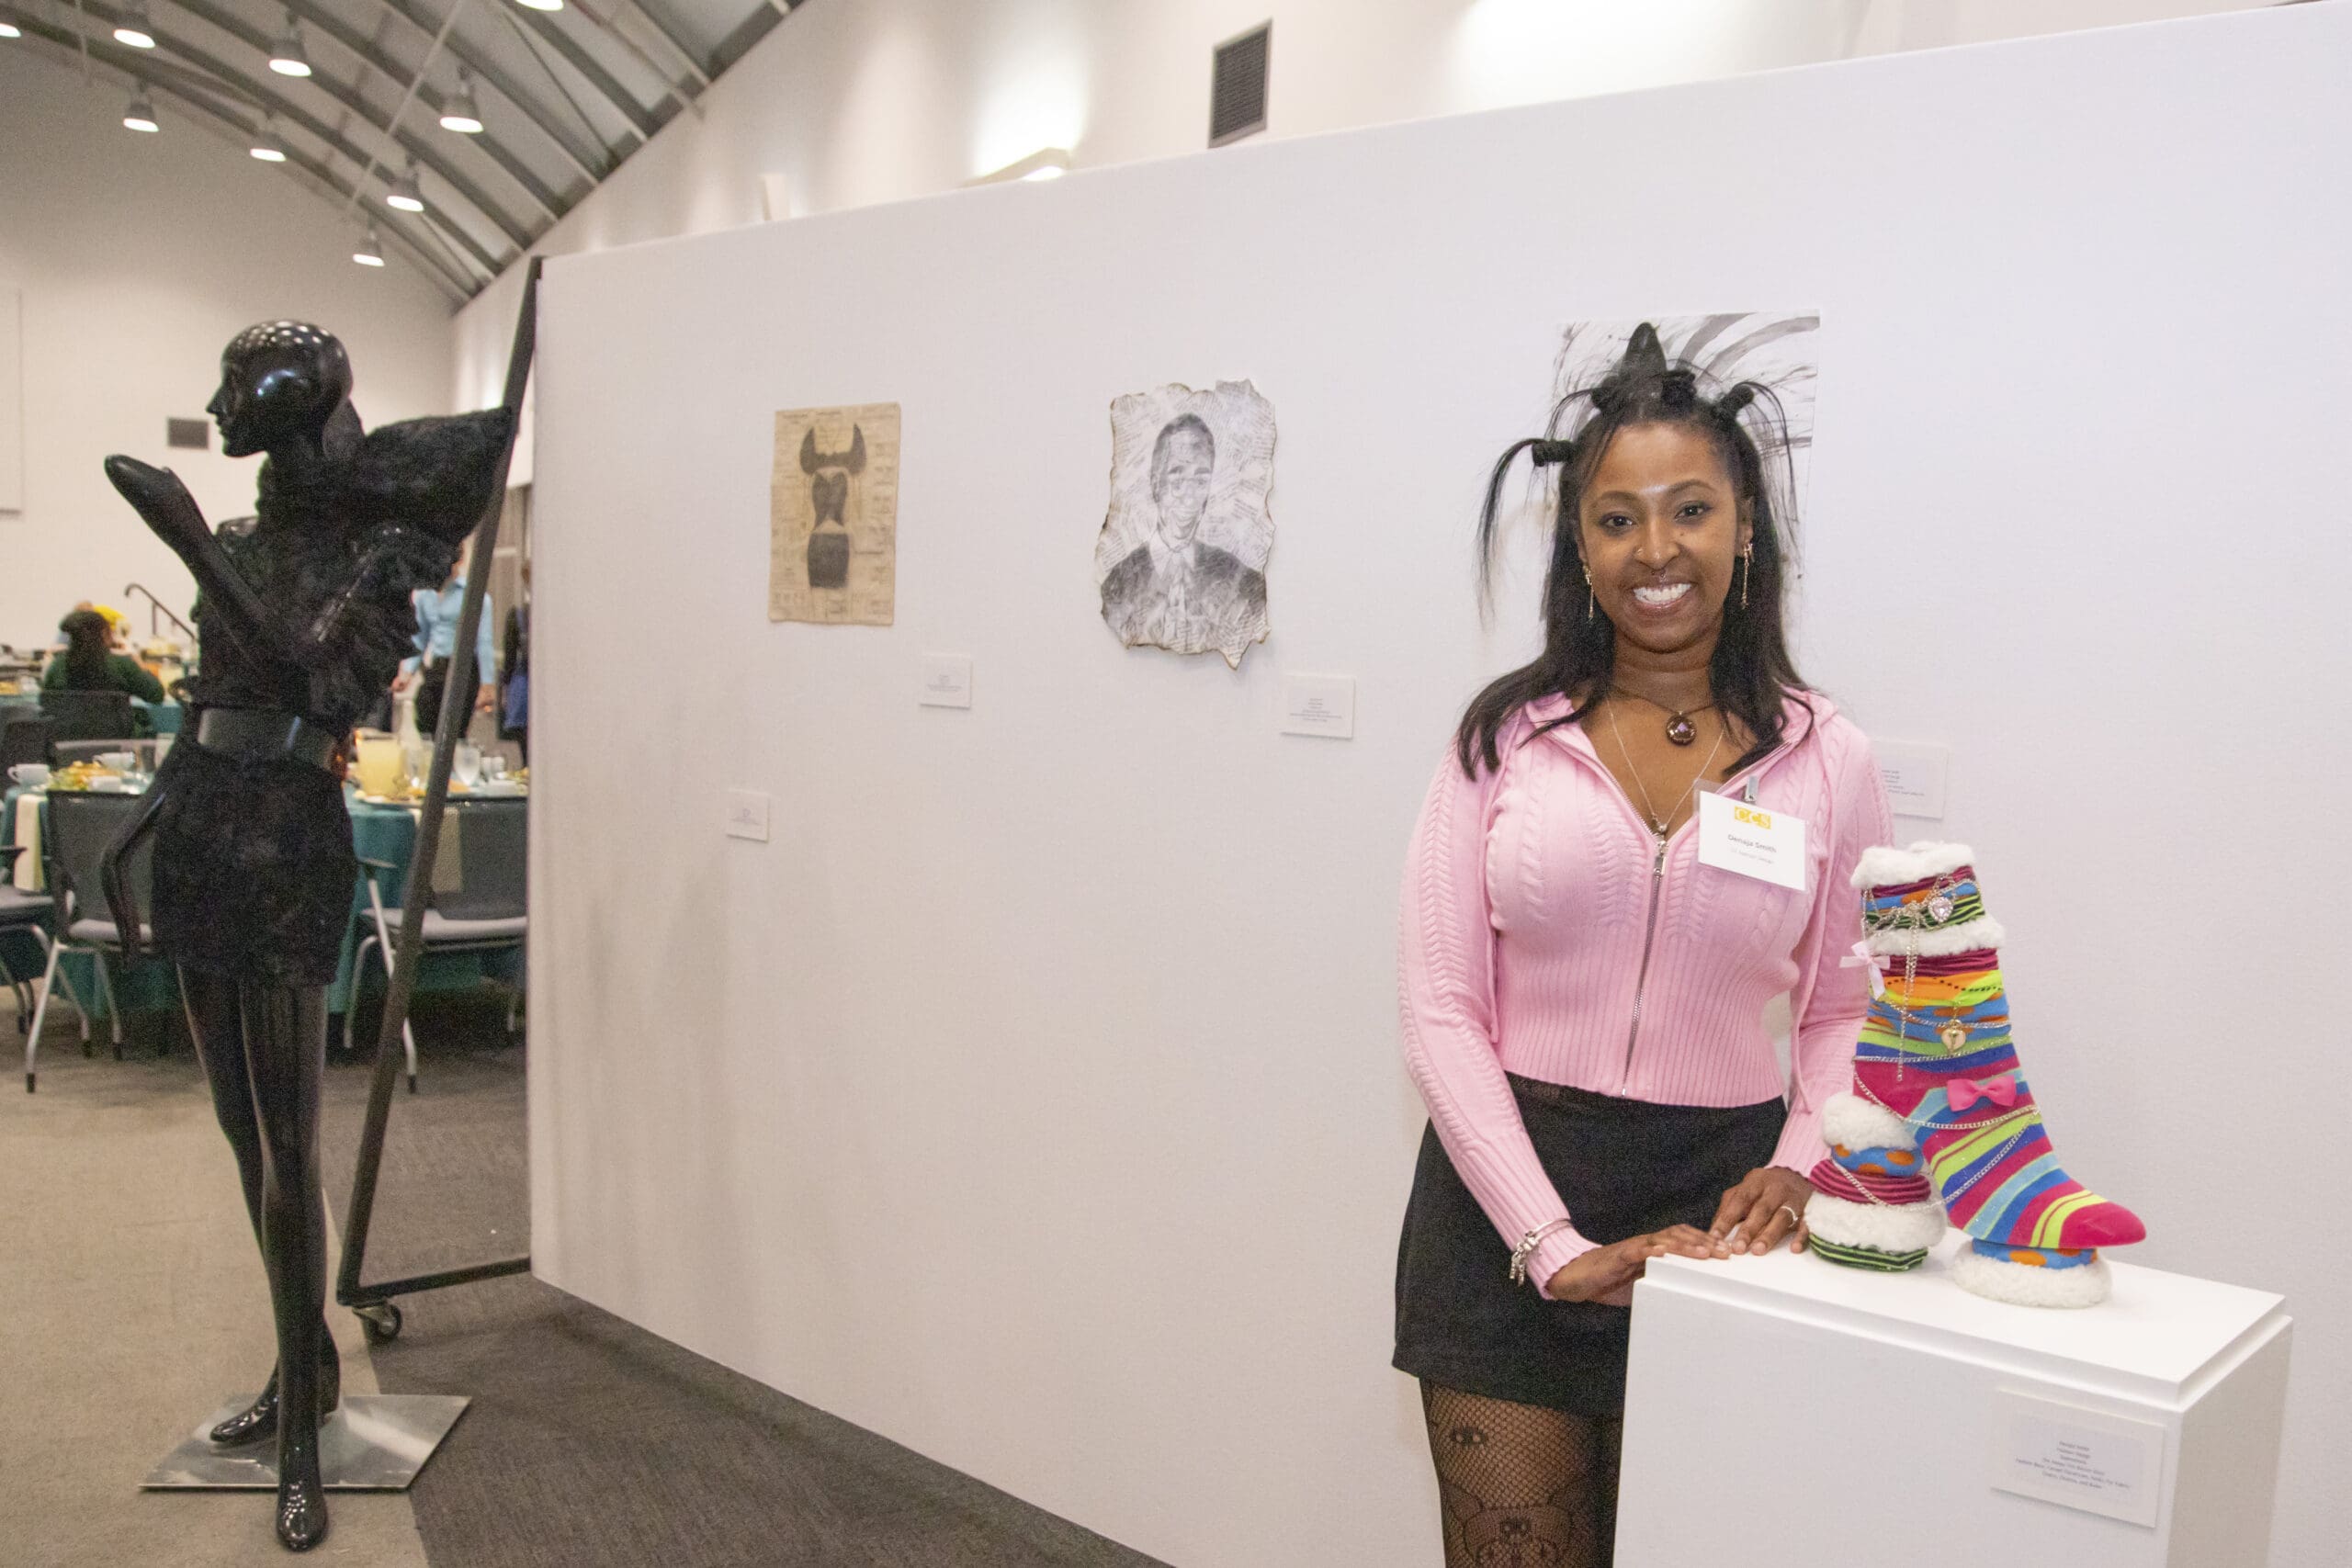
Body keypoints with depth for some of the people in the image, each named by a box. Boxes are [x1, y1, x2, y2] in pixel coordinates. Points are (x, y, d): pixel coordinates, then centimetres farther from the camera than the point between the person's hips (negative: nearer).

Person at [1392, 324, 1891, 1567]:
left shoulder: (1824, 758, 1)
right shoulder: (1506, 735, -2)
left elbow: (1843, 1014, 8)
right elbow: (1440, 1008, -6)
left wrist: (1800, 1168, -11)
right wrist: (1552, 1244, -13)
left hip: (1716, 1200, 1)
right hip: (1505, 1193, 0)